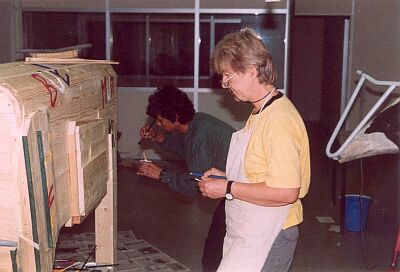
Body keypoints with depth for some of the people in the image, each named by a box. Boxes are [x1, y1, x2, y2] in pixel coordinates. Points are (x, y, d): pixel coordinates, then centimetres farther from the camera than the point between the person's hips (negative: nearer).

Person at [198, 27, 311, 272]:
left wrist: (228, 189, -19)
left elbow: (286, 192, -27)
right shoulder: (261, 113, 12)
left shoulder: (280, 121, -21)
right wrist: (225, 177, 7)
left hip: (267, 239, -10)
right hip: (248, 233, 10)